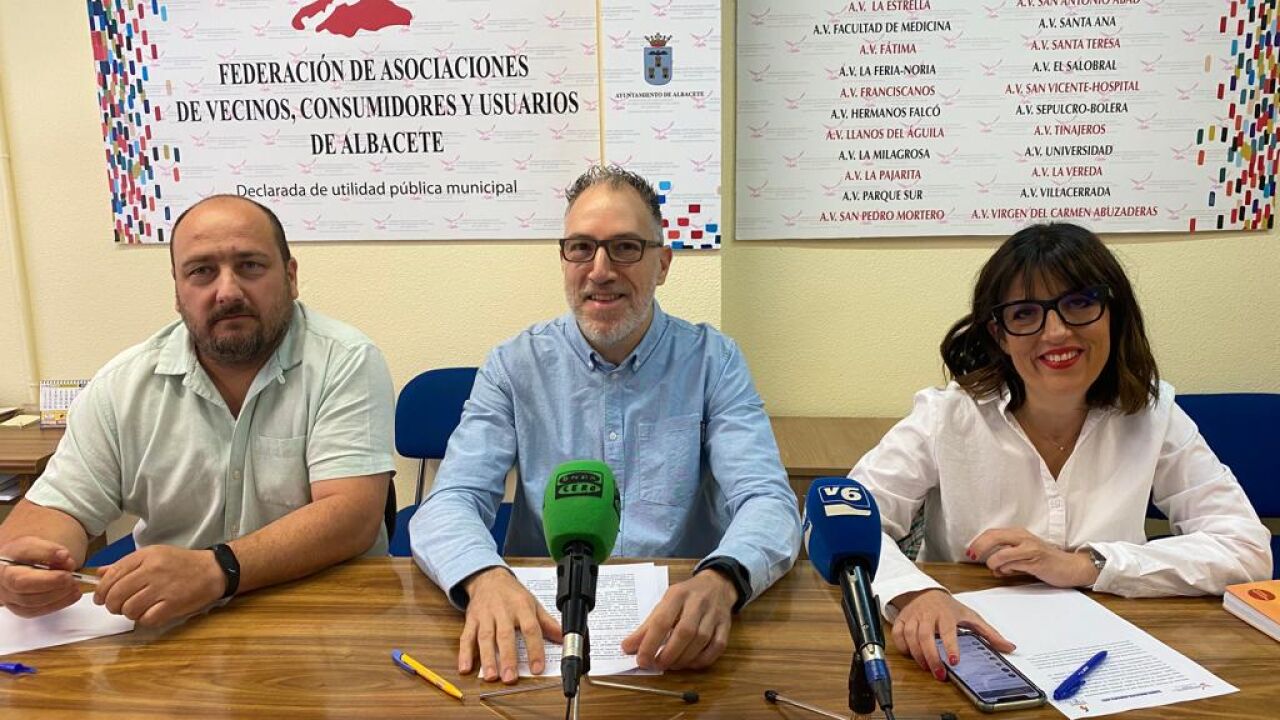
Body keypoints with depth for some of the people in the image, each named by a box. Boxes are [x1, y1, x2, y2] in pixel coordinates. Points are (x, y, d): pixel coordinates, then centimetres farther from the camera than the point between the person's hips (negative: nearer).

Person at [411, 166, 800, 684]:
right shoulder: (514, 366, 3)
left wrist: (720, 581, -32)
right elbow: (449, 503, -5)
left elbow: (768, 502, -9)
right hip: (540, 624, 1)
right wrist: (485, 577, -28)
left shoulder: (712, 361, 0)